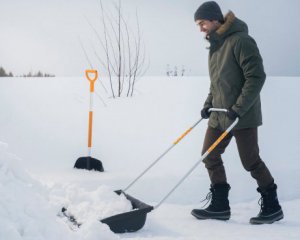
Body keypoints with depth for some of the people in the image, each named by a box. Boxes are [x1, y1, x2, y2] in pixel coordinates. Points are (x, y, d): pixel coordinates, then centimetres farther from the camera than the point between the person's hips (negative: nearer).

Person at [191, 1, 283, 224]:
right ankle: (220, 205, 15)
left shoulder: (240, 40, -16)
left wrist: (239, 108, -21)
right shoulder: (215, 44, 12)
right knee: (209, 156, 7)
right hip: (219, 114, 9)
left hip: (242, 115, -9)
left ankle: (272, 206, 14)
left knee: (251, 161, -2)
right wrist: (209, 103, 10)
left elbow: (256, 76, -20)